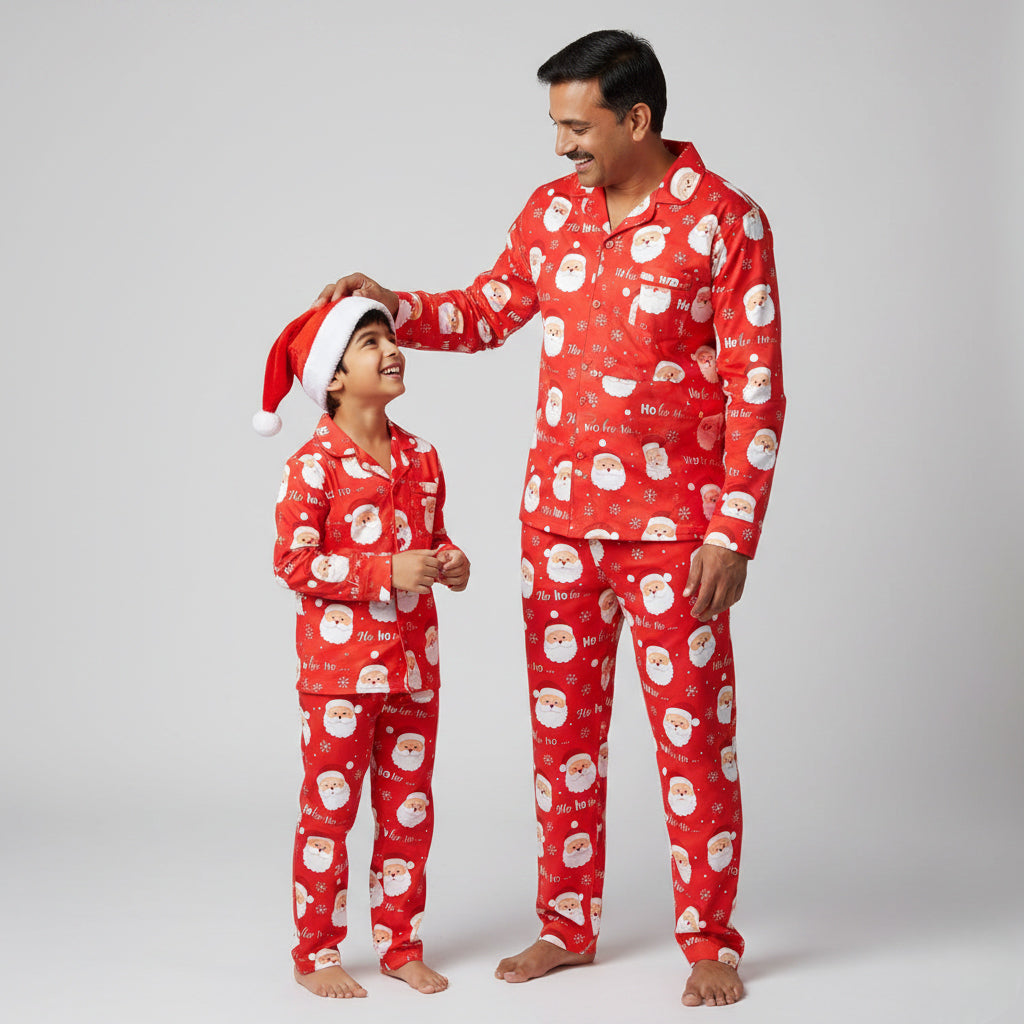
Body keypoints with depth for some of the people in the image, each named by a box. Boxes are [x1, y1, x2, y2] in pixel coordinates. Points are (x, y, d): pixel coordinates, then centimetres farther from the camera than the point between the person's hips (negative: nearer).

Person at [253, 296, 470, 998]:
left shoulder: (421, 459, 8)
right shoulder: (314, 465, -11)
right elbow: (293, 562, -15)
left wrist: (451, 564, -3)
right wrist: (389, 572, -21)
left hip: (413, 664, 6)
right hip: (340, 666, -6)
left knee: (409, 809, 12)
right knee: (330, 810, 3)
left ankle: (401, 945, 24)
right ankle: (316, 953, 15)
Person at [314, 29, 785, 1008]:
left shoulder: (725, 221, -11)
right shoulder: (551, 211, 6)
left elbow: (756, 389, -12)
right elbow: (489, 310, 19)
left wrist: (732, 534, -16)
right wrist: (394, 306, 2)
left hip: (672, 524, -5)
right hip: (560, 514, 5)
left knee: (692, 735, 2)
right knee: (561, 726, 12)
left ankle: (709, 944, 15)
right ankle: (566, 926, 25)